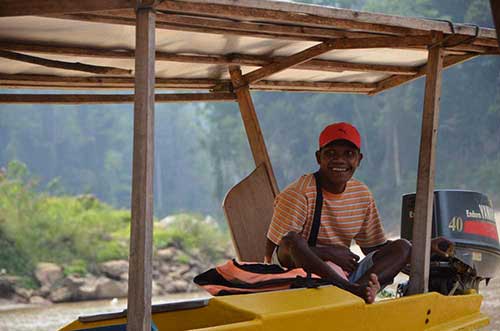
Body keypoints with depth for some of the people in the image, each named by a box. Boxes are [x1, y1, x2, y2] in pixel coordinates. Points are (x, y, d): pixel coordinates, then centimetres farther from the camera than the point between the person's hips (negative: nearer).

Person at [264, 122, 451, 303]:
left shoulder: (362, 194, 10)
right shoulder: (299, 194, -8)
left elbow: (374, 248, 16)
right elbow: (271, 252, -14)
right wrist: (329, 252, -19)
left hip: (342, 276, 6)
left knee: (403, 247, -9)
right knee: (292, 239, -34)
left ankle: (359, 286, -39)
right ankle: (352, 289, -49)